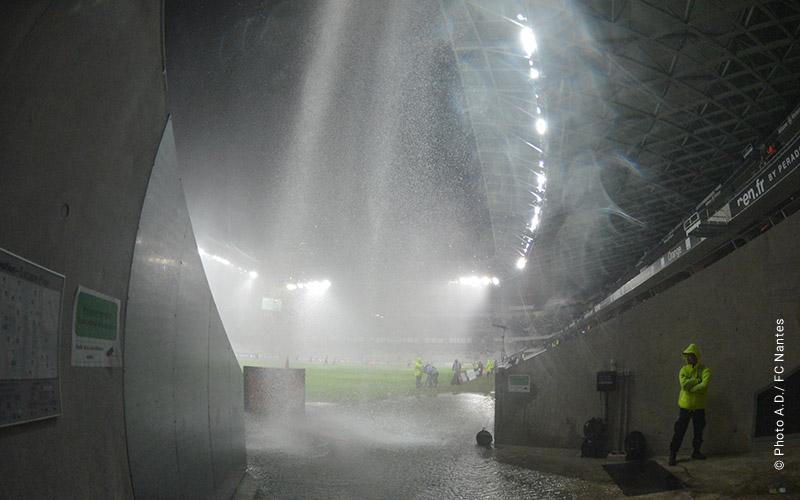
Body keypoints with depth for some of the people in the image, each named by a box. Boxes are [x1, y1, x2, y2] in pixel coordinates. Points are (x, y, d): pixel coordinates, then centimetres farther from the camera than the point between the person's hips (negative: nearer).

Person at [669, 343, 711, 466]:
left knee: (698, 430, 13)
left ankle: (696, 451, 30)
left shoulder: (705, 370, -6)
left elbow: (703, 386, -22)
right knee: (679, 430, -2)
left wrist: (690, 387, -19)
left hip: (699, 406, 1)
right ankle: (673, 454, 1)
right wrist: (697, 380, -19)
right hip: (685, 405, -1)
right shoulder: (684, 369, -1)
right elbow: (684, 384, -19)